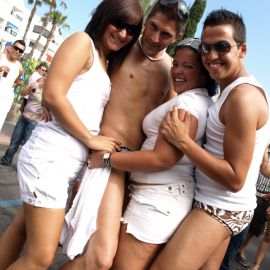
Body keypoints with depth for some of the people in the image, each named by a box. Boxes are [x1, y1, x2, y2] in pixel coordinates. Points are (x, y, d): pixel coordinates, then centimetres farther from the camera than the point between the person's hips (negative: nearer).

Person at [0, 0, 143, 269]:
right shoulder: (82, 41, -3)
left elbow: (91, 112, 13)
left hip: (72, 161, 9)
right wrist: (91, 139, -9)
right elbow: (52, 95, -14)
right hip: (50, 154, -8)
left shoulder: (107, 64, 22)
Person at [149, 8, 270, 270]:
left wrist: (183, 140, -24)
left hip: (220, 208, -10)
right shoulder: (233, 90, 11)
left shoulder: (243, 96, -20)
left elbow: (235, 179, -23)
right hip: (219, 206, 10)